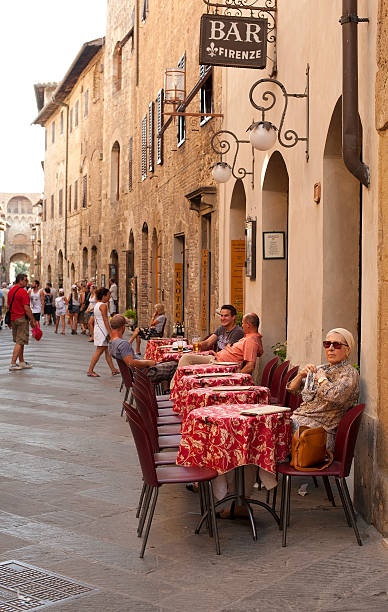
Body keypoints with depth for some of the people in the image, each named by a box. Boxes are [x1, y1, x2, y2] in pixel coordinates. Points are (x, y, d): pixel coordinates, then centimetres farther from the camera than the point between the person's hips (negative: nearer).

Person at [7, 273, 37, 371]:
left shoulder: (10, 291, 11)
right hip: (22, 319, -9)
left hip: (13, 318, 9)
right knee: (20, 342, -5)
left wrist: (10, 320, 24)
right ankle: (13, 364, -9)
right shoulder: (23, 292, -15)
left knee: (19, 341, 16)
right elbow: (27, 308, -18)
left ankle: (22, 362, 21)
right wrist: (33, 321, -12)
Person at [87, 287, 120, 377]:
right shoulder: (103, 305, -15)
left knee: (107, 351, 12)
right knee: (99, 351, -5)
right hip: (102, 330, -10)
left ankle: (113, 370, 16)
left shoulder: (97, 304, 14)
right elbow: (105, 320, -18)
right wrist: (110, 333, -17)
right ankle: (90, 370, -2)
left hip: (98, 329, 10)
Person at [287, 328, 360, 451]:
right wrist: (301, 375, 0)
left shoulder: (350, 373, -1)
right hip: (297, 419, 6)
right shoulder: (319, 369, 20)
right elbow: (292, 389, 20)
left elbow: (336, 397, -21)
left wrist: (322, 378, -4)